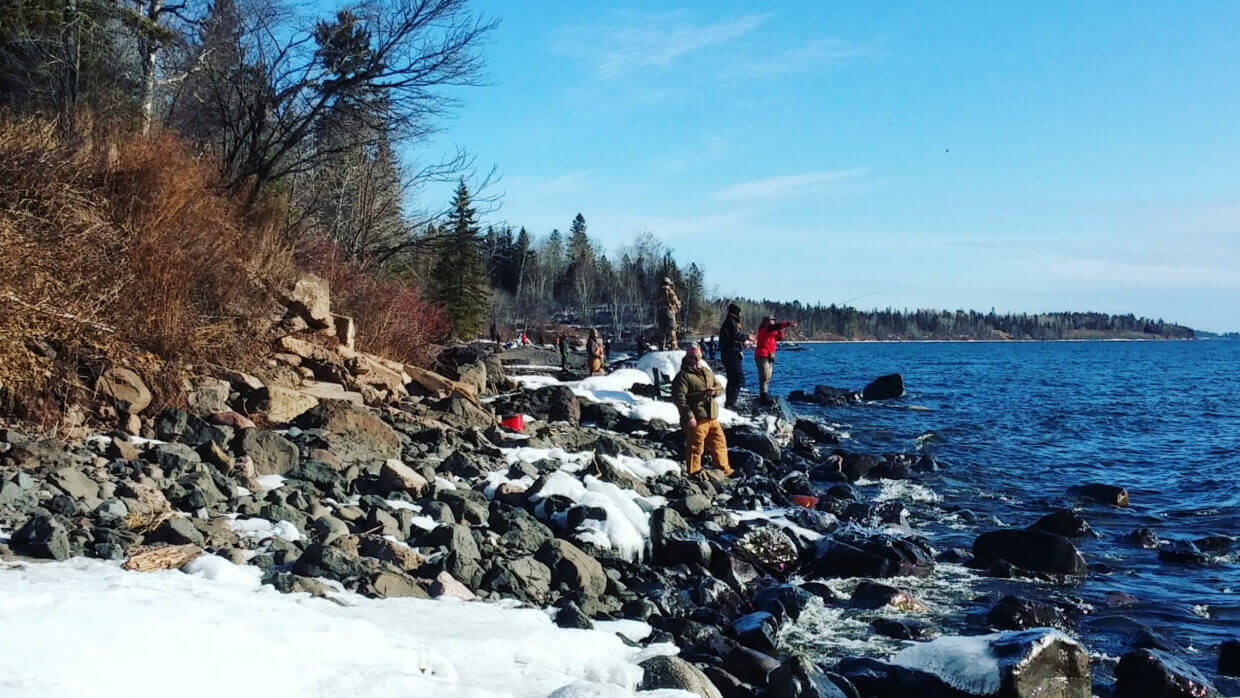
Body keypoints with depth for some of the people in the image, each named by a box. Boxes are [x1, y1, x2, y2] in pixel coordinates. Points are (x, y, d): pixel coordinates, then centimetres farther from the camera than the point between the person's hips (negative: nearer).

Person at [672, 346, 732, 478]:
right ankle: (694, 472, 10)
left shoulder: (707, 372, 16)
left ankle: (724, 469, 27)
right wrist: (689, 416, -20)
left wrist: (714, 391, -2)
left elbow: (719, 386, 24)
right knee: (695, 447, -1)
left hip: (712, 417, 8)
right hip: (696, 419, -8)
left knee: (719, 442, 14)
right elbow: (679, 398, -16)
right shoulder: (683, 376, -9)